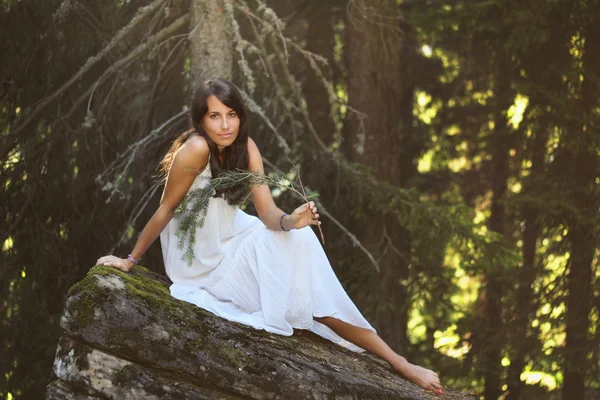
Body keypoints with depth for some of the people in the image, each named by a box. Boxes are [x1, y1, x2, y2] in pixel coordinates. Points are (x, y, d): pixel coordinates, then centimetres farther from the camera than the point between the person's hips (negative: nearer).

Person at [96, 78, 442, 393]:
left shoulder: (244, 147, -8)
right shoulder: (196, 149, -27)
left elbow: (268, 214, -14)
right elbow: (165, 210, -18)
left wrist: (290, 221, -36)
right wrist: (130, 261, -9)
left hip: (228, 236, 5)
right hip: (199, 262, -5)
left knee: (297, 238, -17)